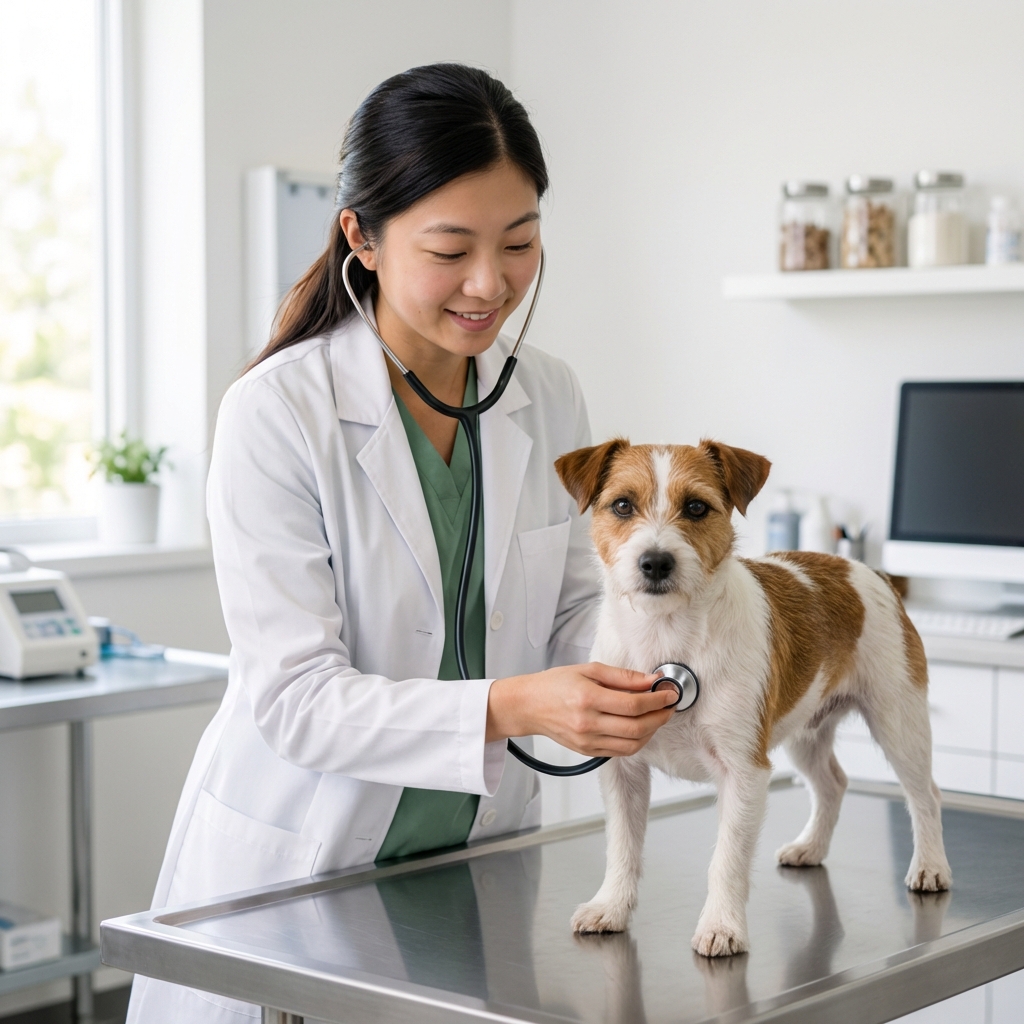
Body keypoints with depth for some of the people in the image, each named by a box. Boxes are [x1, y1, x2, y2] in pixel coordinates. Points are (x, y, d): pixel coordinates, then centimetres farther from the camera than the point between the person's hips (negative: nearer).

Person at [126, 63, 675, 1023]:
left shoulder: (550, 398, -2)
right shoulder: (276, 414, -19)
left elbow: (573, 607, 7)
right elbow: (294, 698, -22)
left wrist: (634, 674, -16)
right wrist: (509, 707, -34)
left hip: (478, 855, 5)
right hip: (296, 866, -4)